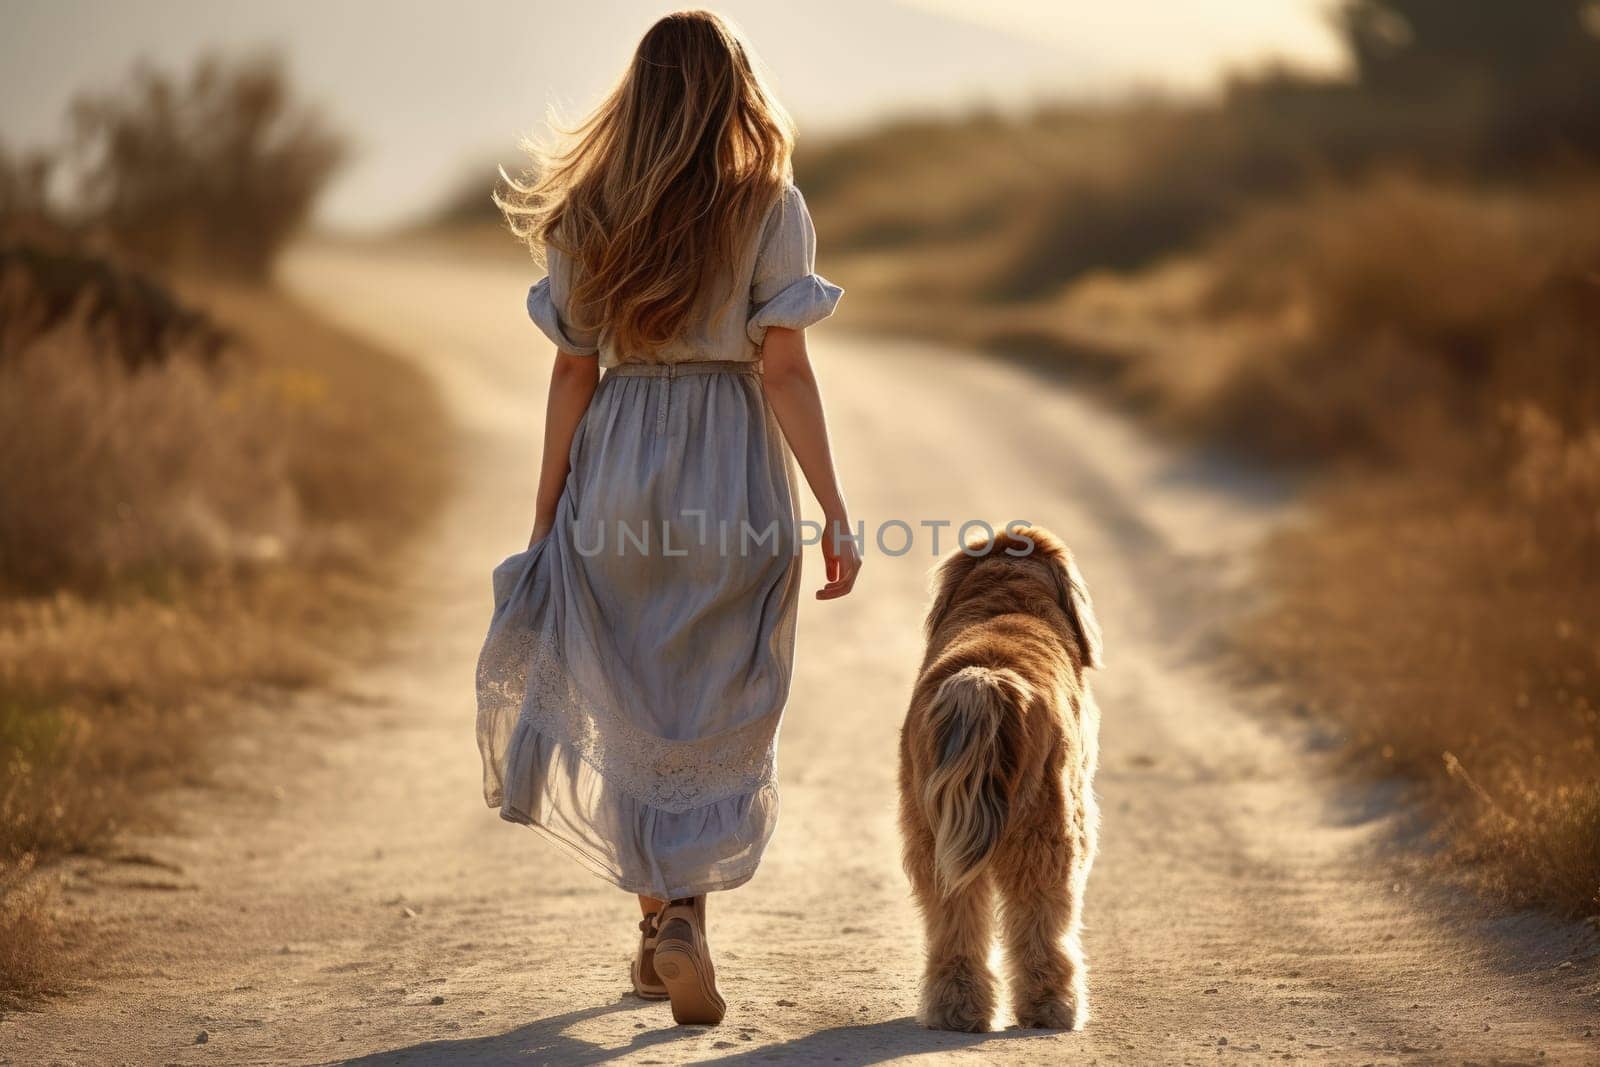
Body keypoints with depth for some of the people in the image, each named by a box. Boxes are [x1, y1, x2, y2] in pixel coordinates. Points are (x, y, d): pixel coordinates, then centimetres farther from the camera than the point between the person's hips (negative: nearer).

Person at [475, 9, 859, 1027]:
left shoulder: (588, 213, 4)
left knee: (634, 712, 14)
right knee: (718, 717, 9)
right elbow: (785, 370, -9)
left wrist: (548, 515, 10)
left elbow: (574, 371, 4)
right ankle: (685, 913, -5)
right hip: (731, 470, -2)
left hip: (616, 468, 2)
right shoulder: (768, 205, -4)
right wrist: (834, 514, -6)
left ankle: (661, 924, 15)